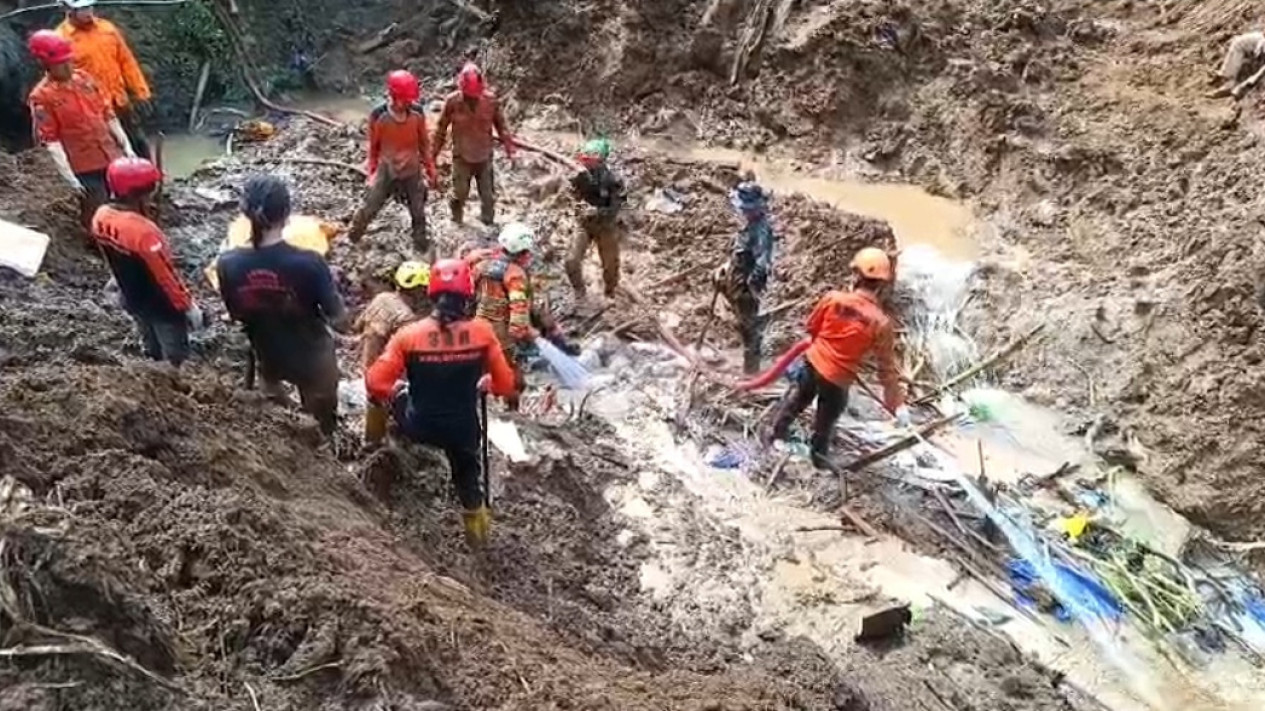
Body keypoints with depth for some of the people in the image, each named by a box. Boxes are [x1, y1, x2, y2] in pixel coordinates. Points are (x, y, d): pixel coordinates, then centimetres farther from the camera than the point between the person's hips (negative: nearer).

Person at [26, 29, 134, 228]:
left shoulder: (84, 79, 4)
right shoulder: (41, 97, -12)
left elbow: (108, 114, 11)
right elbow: (50, 140, -13)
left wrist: (126, 146, 7)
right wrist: (69, 177, -17)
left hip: (112, 157, 5)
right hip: (84, 168, -5)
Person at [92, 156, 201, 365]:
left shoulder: (100, 217, -11)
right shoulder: (142, 231, -36)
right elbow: (166, 276, -26)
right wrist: (189, 306, -13)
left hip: (133, 301, 8)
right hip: (162, 307, -8)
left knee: (153, 354, 28)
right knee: (176, 361, 13)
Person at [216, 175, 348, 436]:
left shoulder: (228, 264, -20)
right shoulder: (308, 263, -31)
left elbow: (236, 315, -2)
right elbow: (340, 323, -22)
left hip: (269, 360, 3)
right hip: (313, 361, -3)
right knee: (324, 424, 25)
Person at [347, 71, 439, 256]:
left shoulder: (417, 112, -15)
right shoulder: (378, 115, -20)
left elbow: (424, 143, -1)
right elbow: (373, 146, -5)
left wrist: (431, 171, 4)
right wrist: (372, 172, 4)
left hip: (412, 172, 2)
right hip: (386, 171, -1)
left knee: (418, 212, 14)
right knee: (369, 209, 9)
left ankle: (422, 246, 34)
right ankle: (351, 238, 32)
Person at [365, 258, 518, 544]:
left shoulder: (409, 334, -17)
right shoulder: (482, 331, -15)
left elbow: (376, 384, -15)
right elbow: (505, 384, -8)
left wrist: (389, 395, 8)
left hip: (419, 427, -1)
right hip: (463, 429, 1)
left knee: (399, 393, 31)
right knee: (467, 471, 33)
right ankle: (475, 513, 47)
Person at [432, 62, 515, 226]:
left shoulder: (491, 100, -13)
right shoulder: (452, 101, -15)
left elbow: (501, 125, 1)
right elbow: (441, 128, -4)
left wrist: (509, 148, 4)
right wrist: (434, 153, 1)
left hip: (484, 156, 1)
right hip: (462, 157, -1)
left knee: (488, 194, 11)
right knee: (460, 193, 11)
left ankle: (488, 223, 31)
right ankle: (456, 220, 37)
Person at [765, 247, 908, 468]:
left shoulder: (833, 298, -18)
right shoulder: (881, 323, -22)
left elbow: (811, 327, 0)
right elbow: (887, 369, -15)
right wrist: (898, 405, -5)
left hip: (813, 362, 2)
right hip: (838, 379, -2)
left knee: (796, 400, 31)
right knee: (825, 422, 24)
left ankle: (777, 434, 52)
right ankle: (818, 457, 46)